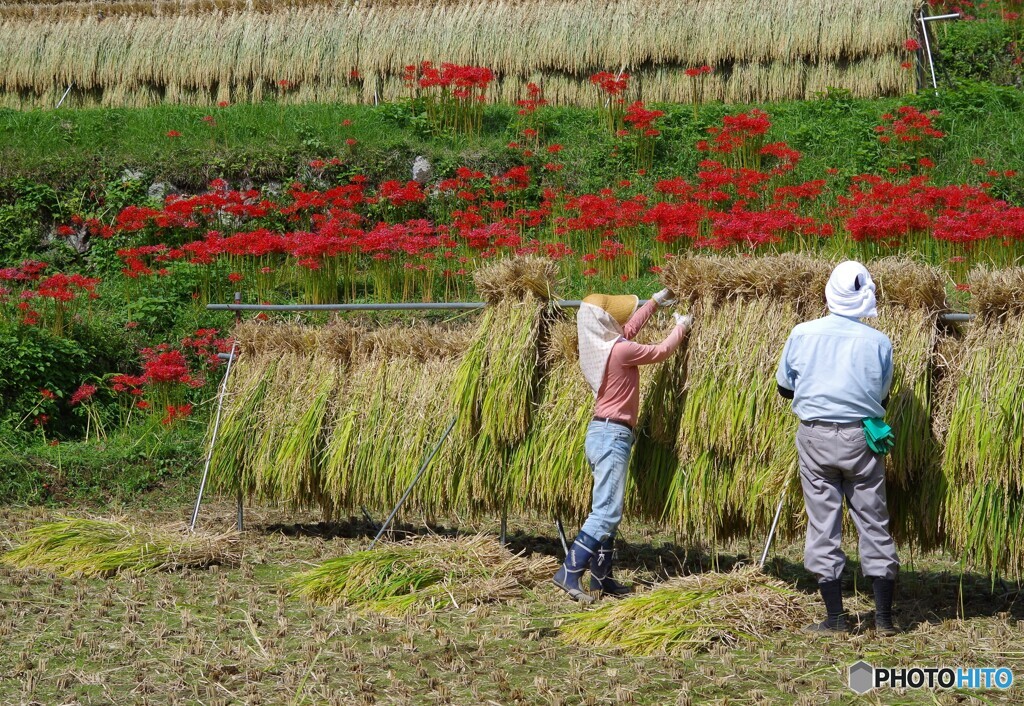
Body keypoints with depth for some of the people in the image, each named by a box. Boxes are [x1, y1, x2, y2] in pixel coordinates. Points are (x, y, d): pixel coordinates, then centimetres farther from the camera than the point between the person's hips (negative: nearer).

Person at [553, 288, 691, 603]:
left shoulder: (600, 346, 10)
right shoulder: (620, 350, -16)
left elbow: (628, 328, 29)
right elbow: (660, 352, -3)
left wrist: (654, 302, 39)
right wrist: (681, 327, 15)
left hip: (601, 433, 10)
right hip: (612, 435, -10)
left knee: (607, 511, 14)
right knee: (606, 512, -12)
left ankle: (601, 577, 17)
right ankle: (568, 574, -18)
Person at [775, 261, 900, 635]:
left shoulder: (802, 334, -3)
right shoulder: (879, 341, -4)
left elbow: (784, 387, 8)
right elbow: (882, 397, 7)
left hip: (815, 436, 0)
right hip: (861, 439, 0)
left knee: (823, 523, 5)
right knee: (874, 523, 7)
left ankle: (835, 617, 6)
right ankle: (884, 616, 10)